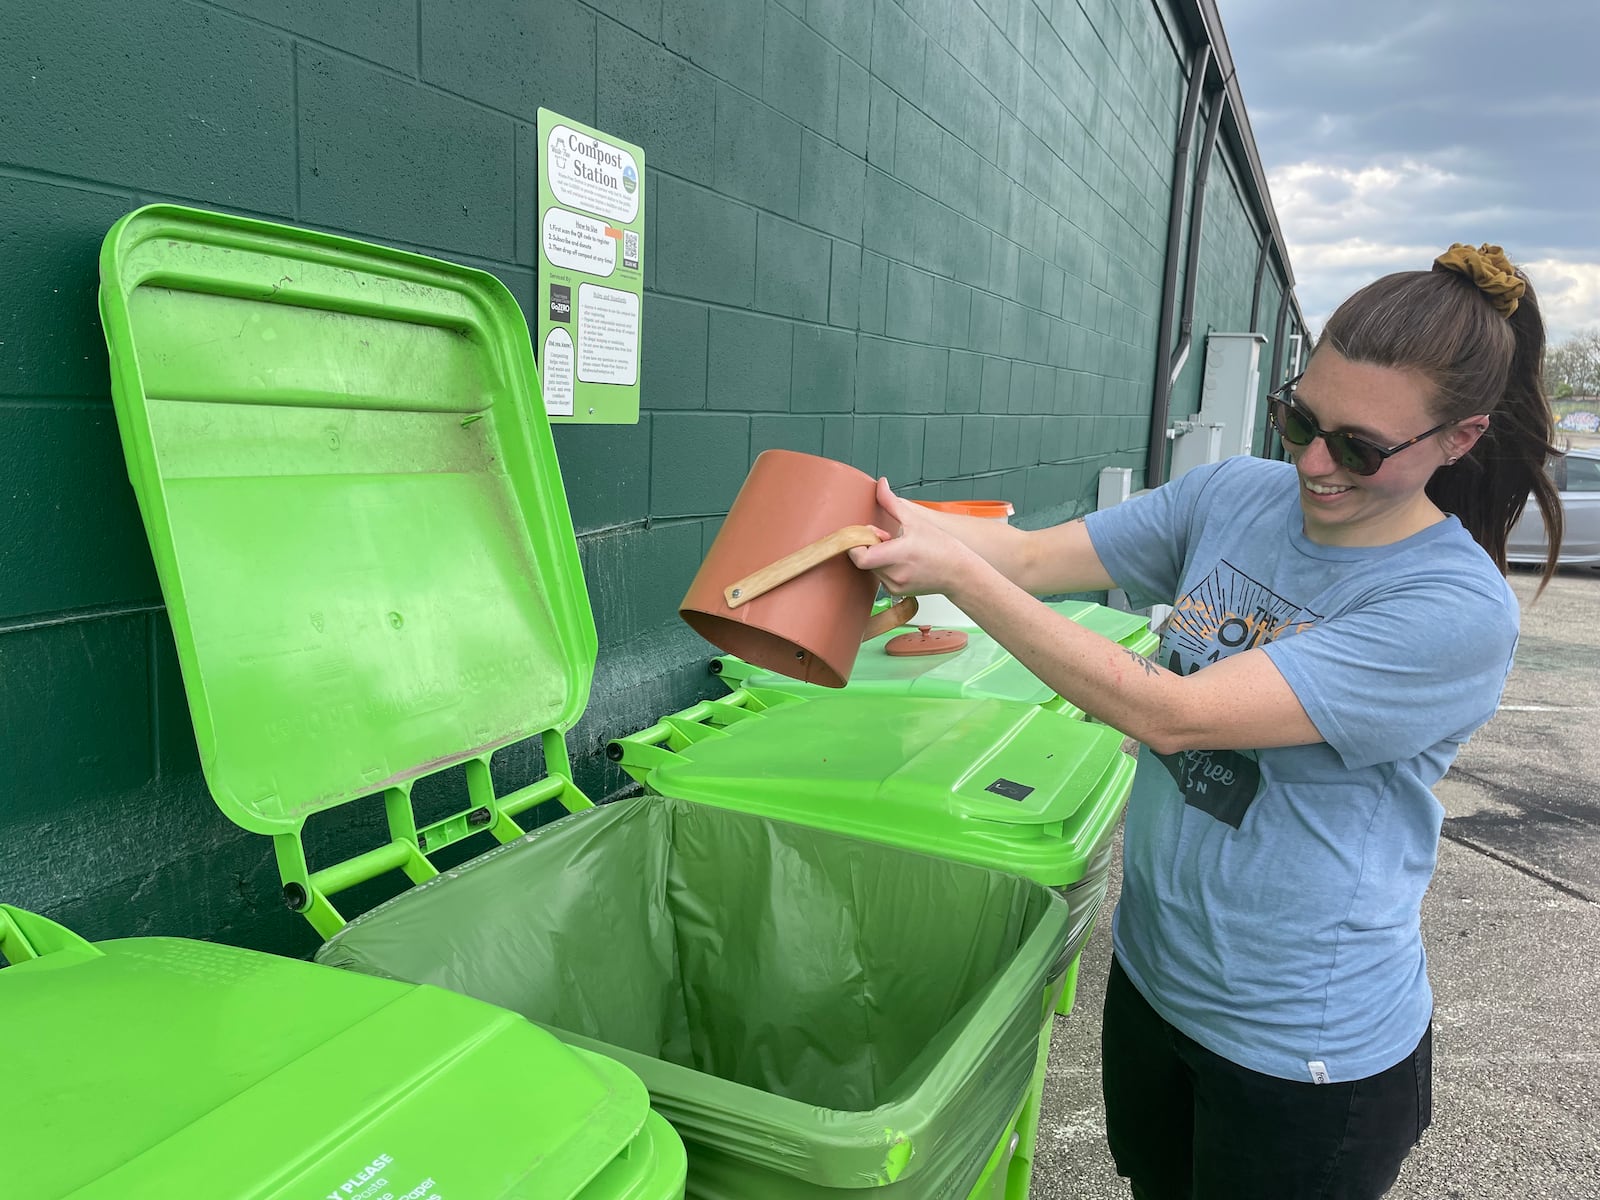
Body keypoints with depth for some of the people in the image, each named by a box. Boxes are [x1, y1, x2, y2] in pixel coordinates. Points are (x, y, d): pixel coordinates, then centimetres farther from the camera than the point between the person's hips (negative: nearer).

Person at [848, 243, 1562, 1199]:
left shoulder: (1459, 611, -25)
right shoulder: (1235, 496, -6)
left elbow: (1171, 714, -32)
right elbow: (1036, 557, -8)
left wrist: (958, 573, -32)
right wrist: (898, 520, -27)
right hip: (1152, 971, 6)